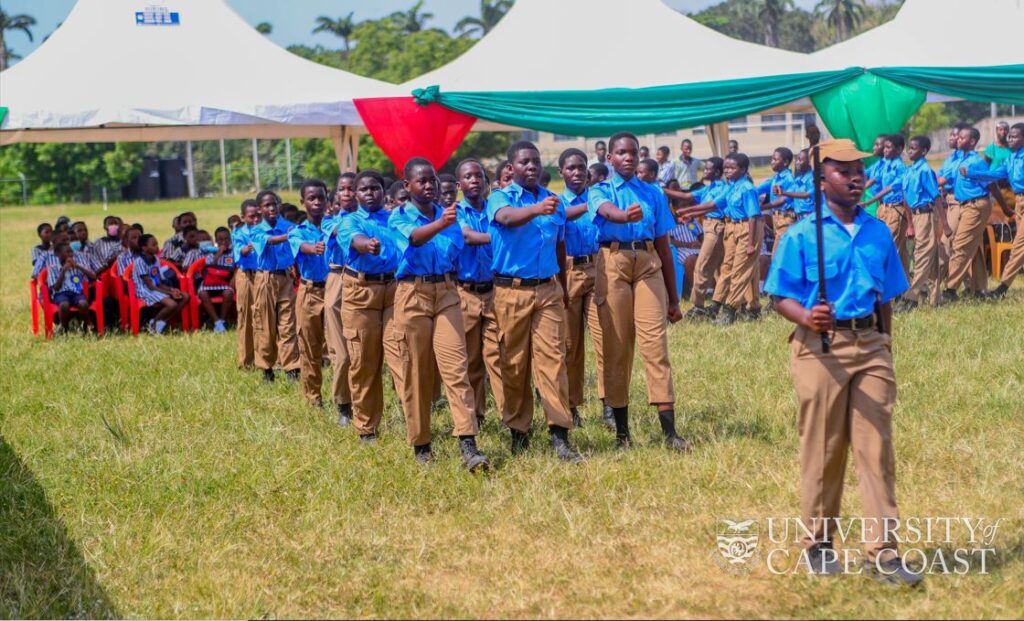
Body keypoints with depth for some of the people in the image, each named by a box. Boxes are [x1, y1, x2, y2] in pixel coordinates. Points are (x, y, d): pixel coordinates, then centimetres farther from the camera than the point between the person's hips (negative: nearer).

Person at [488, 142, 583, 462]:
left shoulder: (553, 201, 10)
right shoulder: (500, 198, -3)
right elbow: (507, 218, -28)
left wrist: (563, 288, 22)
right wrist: (537, 210, -47)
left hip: (548, 290, 3)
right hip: (512, 291, -3)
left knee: (553, 359, -5)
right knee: (514, 363, 4)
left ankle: (560, 435, -8)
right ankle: (518, 432, 16)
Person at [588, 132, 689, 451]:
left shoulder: (653, 193, 17)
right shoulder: (599, 191, 10)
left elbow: (664, 245, 17)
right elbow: (608, 211, -16)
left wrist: (673, 298, 16)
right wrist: (626, 216, -42)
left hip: (649, 264, 1)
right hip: (613, 264, -1)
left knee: (655, 344, -8)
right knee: (615, 347, 1)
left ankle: (669, 431, -10)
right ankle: (621, 429, 10)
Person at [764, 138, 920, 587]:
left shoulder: (878, 232, 10)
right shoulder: (802, 235, -3)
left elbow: (885, 297, 17)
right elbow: (781, 296, -6)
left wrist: (884, 349, 16)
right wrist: (806, 317, -26)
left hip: (870, 346, 4)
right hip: (821, 345, -4)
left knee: (877, 447, 0)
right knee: (822, 449, 3)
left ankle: (882, 553, 3)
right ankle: (817, 545, 18)